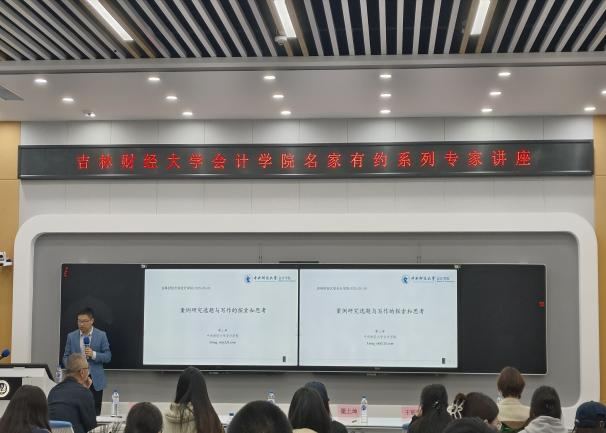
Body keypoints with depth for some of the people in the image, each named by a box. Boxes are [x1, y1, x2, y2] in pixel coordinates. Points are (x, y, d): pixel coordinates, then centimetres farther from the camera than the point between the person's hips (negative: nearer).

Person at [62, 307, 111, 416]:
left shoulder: (101, 335, 1)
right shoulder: (71, 336, 7)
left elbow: (108, 357, 1)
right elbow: (66, 357, 10)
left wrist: (93, 354, -16)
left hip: (95, 380, -1)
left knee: (95, 413, -1)